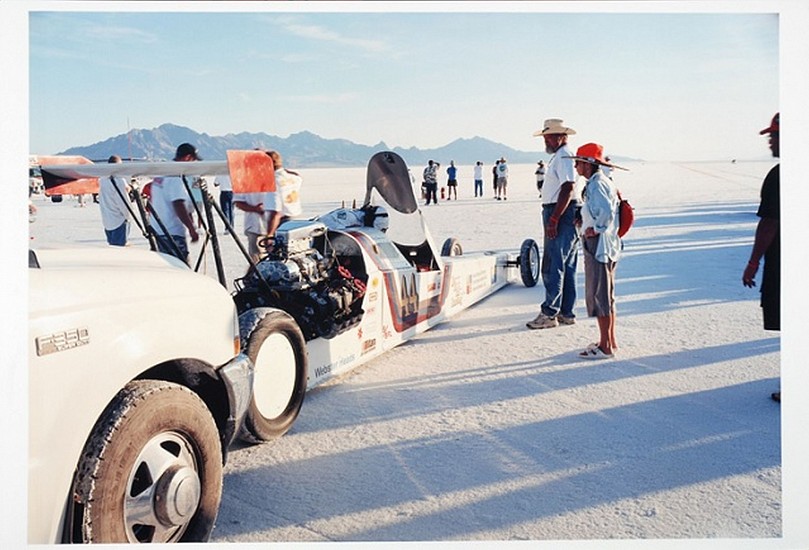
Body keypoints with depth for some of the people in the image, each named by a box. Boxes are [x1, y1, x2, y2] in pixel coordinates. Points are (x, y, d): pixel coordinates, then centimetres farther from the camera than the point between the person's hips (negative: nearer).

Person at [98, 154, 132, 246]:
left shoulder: (102, 180, 7)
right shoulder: (118, 180, -16)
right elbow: (123, 202, -15)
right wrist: (128, 215, -2)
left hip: (107, 221, 8)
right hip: (118, 221, -7)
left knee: (111, 246, 15)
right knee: (118, 247, -4)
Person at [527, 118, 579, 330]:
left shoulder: (563, 157, -14)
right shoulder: (558, 157, 18)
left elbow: (568, 189, -23)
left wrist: (554, 219, -24)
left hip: (561, 216, -11)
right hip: (562, 216, 11)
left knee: (553, 266, -7)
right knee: (566, 267, 12)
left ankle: (549, 314, -1)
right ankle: (566, 313, 19)